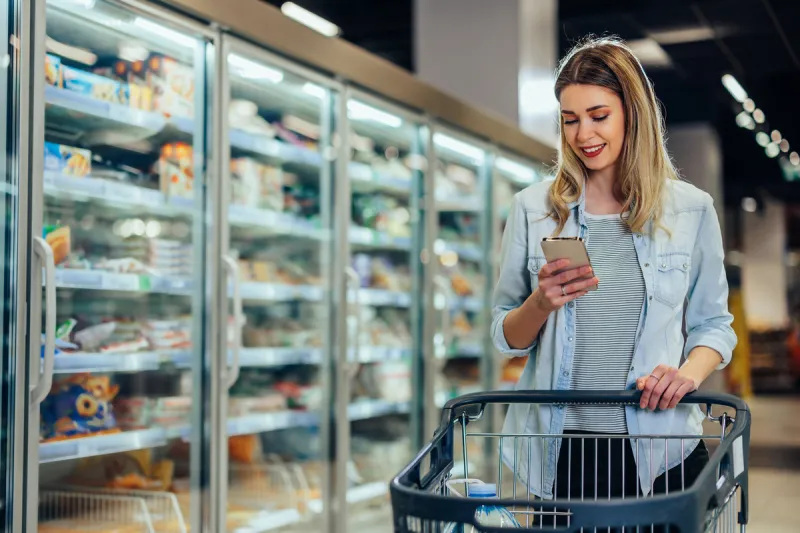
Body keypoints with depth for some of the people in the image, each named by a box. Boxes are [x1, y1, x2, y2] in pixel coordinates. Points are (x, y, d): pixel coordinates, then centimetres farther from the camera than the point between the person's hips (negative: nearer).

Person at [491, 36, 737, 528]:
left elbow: (713, 324, 6)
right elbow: (507, 337, 6)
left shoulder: (691, 208, 2)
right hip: (559, 451, 0)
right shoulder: (533, 207, 2)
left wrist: (689, 374, -14)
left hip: (658, 449, 0)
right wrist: (541, 304, -14)